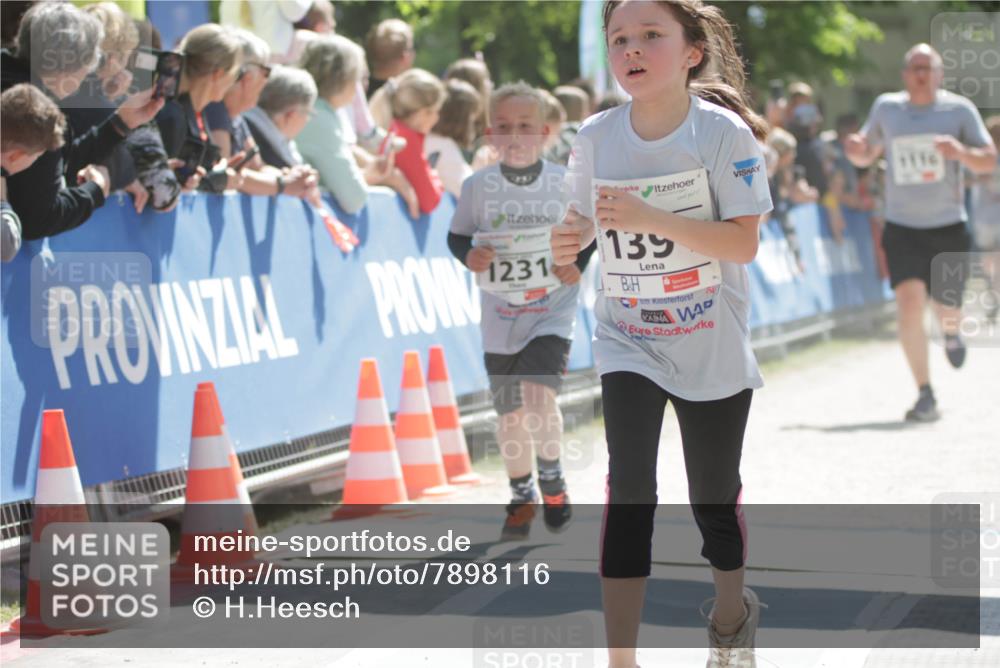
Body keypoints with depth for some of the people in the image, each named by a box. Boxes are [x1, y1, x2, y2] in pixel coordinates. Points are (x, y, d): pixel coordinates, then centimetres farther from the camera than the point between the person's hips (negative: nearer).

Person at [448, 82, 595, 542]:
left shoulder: (565, 183, -7)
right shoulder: (478, 187, -5)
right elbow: (457, 235, 5)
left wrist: (579, 262, -14)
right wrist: (469, 254, -16)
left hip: (553, 311, -2)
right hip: (500, 319, 2)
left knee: (538, 393, -21)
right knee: (510, 413, 10)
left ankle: (551, 477, 5)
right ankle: (521, 495, 31)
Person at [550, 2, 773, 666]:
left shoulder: (725, 131, -14)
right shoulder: (597, 136, -4)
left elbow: (744, 243, -20)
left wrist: (649, 219, -30)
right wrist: (570, 239, -14)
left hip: (711, 347, -1)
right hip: (628, 341, 1)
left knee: (715, 499, 11)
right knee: (629, 487, -16)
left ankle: (732, 613, 41)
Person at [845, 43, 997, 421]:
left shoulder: (959, 109, -2)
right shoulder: (886, 107, 3)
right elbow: (866, 156, 16)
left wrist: (961, 152, -24)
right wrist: (855, 149, -9)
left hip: (948, 226, 0)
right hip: (902, 229, 0)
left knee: (947, 312, 8)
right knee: (910, 302, -18)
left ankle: (950, 333, 49)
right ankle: (925, 395, -12)